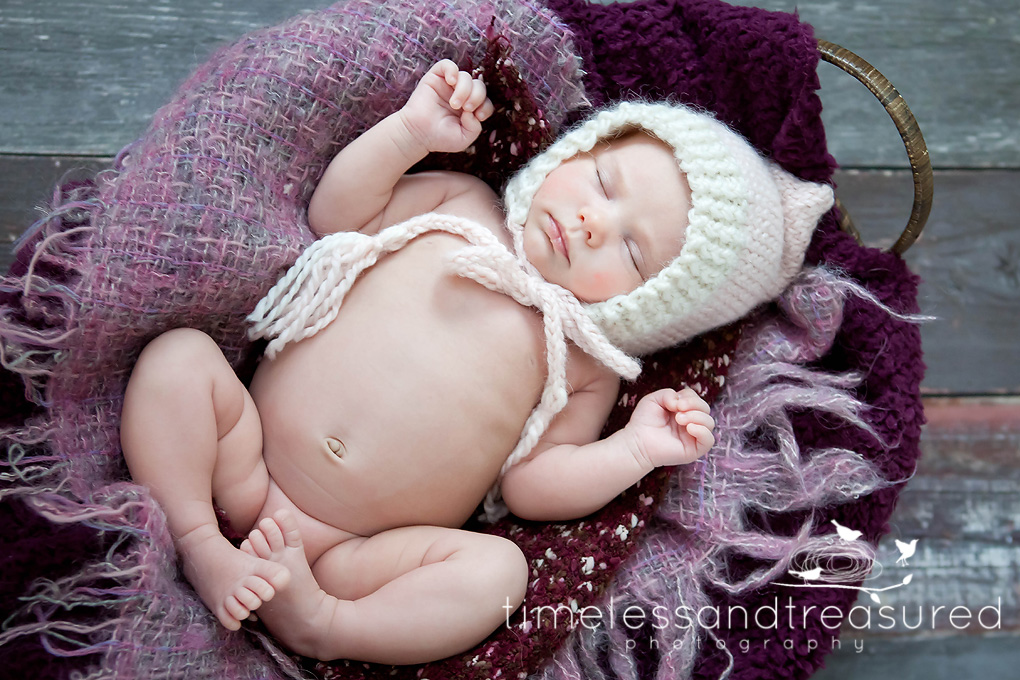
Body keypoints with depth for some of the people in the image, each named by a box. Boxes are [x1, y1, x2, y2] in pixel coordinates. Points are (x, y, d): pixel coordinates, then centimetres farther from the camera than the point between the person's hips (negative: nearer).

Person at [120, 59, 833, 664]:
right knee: (180, 353, -18)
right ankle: (199, 549, -18)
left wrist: (632, 450, -13)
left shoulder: (587, 365, 5)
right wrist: (411, 131, -1)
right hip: (244, 463, 2)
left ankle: (321, 625, -24)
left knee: (497, 568, -26)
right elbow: (335, 212, 10)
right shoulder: (462, 205, 9)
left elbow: (530, 485, 1)